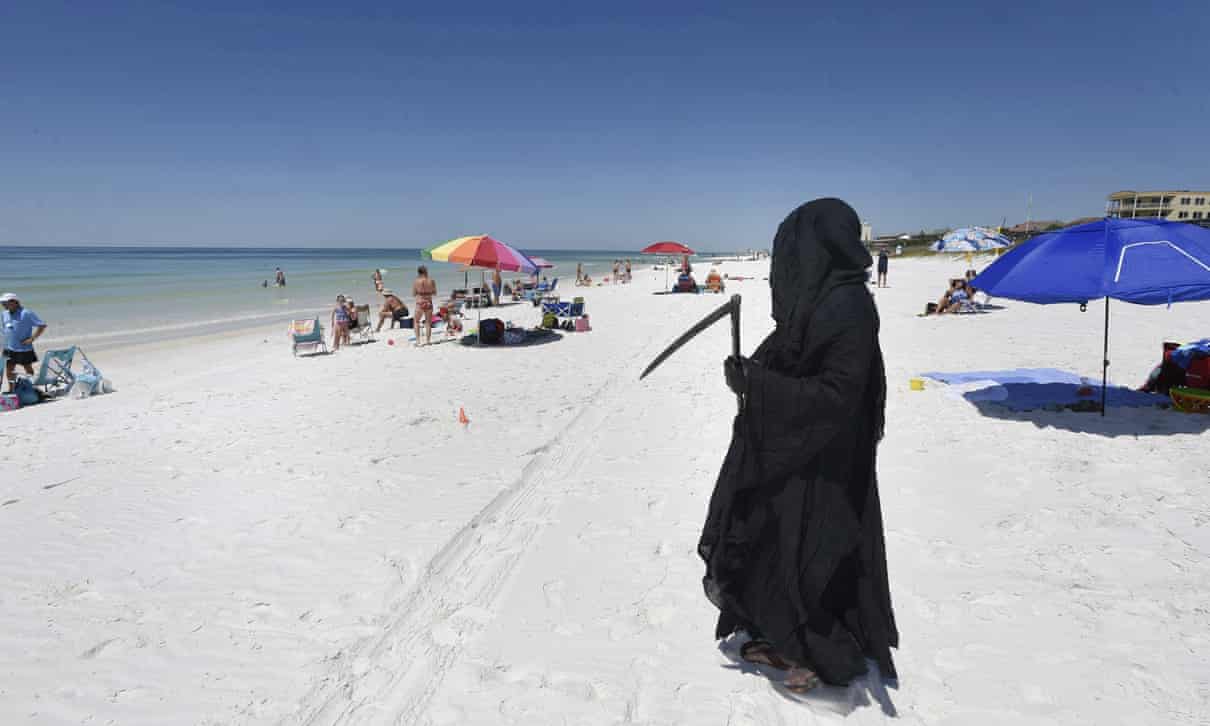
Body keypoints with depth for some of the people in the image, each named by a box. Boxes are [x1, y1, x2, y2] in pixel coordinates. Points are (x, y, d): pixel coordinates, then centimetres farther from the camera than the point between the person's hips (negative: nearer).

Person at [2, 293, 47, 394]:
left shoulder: (27, 313, -14)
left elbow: (42, 326, -15)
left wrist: (32, 338, -18)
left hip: (24, 348, -5)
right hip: (10, 348, 5)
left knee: (28, 369, 8)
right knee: (9, 368, 6)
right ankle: (12, 389, 18)